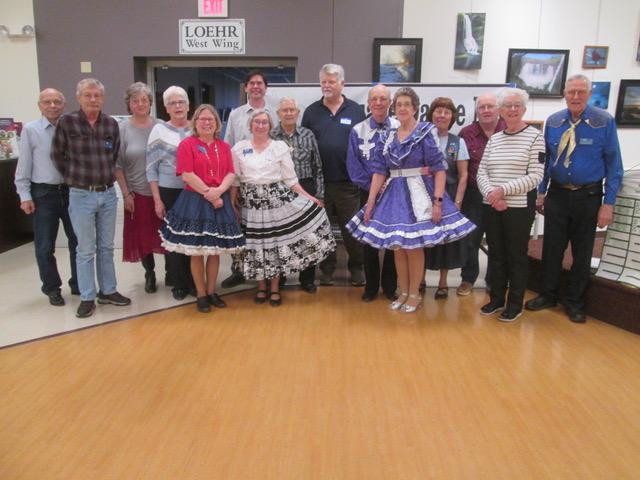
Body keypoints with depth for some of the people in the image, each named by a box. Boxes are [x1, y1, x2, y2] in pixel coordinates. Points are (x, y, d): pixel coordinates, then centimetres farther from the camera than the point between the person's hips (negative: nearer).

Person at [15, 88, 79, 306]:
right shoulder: (30, 129, -2)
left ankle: (78, 284, 27)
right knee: (45, 246, 7)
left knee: (77, 241, 11)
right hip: (43, 194, -1)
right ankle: (52, 289, 23)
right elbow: (24, 165, -1)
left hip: (71, 191, 1)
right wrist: (25, 195, -4)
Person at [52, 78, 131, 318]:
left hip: (108, 194, 3)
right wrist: (74, 178, 5)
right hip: (81, 196, -3)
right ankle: (87, 298, 14)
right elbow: (57, 155, 3)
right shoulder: (66, 122, -6)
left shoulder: (112, 124, 3)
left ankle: (108, 291, 25)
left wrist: (107, 177, 11)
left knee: (106, 247, 13)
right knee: (86, 250, 3)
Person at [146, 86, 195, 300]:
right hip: (169, 192, -1)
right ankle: (178, 283, 18)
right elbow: (151, 168, 0)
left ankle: (193, 280, 19)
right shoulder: (159, 130, 1)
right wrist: (157, 200, -6)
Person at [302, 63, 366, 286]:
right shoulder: (311, 112, 8)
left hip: (348, 181, -1)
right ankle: (327, 268, 23)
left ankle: (356, 268, 20)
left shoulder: (356, 111, 5)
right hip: (319, 181, 2)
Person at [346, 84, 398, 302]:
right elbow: (353, 165, -1)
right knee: (369, 241, 8)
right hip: (369, 193, 1)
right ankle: (371, 286, 22)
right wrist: (371, 186, -8)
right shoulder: (358, 131, 1)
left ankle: (390, 286, 21)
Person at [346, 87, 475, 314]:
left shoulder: (425, 133, -3)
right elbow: (379, 171, 7)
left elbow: (439, 169, -9)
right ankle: (403, 292, 24)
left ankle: (414, 294, 17)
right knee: (397, 247, 9)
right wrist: (370, 202, 1)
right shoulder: (389, 137, 10)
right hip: (394, 195, 5)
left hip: (418, 194, -4)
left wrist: (438, 201, -18)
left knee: (414, 247, 0)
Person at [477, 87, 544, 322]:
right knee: (495, 253, 12)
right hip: (492, 207, 4)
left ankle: (515, 304, 19)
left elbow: (535, 176, -11)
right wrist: (491, 193, -13)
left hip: (519, 207, -4)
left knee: (516, 256, 5)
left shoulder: (534, 136, -4)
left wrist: (503, 190, -18)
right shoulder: (494, 138, 10)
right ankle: (496, 298, 27)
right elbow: (481, 172, 6)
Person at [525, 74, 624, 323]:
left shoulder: (604, 121, -9)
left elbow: (614, 164, -8)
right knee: (551, 248, 8)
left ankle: (574, 303, 24)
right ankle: (548, 295, 25)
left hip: (588, 197, -2)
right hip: (557, 194, 2)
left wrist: (608, 203, -12)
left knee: (582, 253, 9)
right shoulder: (553, 122, 1)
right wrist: (541, 192, 6)